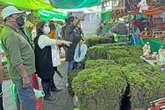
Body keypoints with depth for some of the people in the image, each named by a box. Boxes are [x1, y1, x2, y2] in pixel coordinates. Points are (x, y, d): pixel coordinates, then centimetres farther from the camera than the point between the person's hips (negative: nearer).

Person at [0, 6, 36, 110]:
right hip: (22, 74, -11)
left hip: (24, 72, 11)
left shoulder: (14, 31, 11)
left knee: (22, 99, 21)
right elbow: (16, 60, -25)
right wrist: (25, 76, -23)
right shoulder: (10, 35, -22)